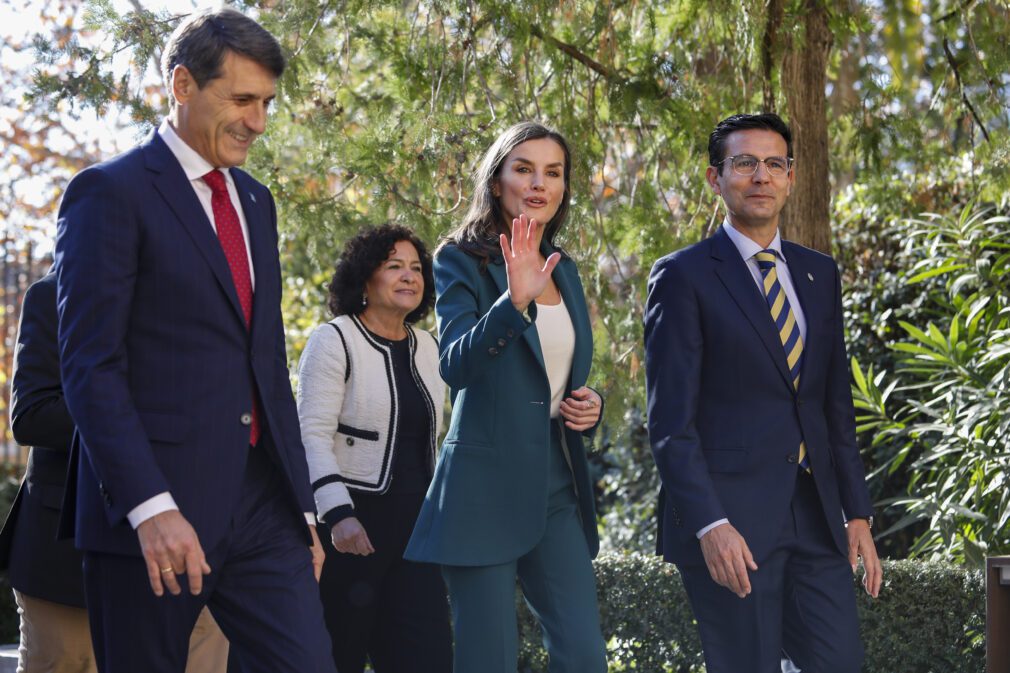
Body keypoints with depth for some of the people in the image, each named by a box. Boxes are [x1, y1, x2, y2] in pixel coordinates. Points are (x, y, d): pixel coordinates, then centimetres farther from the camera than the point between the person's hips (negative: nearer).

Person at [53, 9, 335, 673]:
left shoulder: (255, 201, 18)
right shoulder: (111, 192, -5)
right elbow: (90, 366, -12)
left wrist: (302, 506, 18)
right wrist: (150, 508, -21)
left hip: (264, 505, 6)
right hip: (155, 510, -6)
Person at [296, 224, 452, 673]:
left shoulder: (426, 347, 14)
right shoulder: (334, 341, -6)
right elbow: (313, 435, -14)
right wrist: (338, 514, -24)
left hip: (414, 522, 6)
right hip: (354, 520, -6)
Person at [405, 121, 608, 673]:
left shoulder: (564, 270, 14)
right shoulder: (462, 262, -4)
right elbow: (456, 365, -21)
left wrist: (588, 406, 2)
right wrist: (514, 302, -36)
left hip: (557, 491, 6)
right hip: (486, 488, -5)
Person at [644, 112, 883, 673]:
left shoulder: (819, 274, 14)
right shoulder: (682, 277, -4)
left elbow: (836, 406, 16)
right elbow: (670, 421, -10)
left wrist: (857, 513, 10)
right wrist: (708, 524, -18)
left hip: (815, 517, 6)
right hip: (729, 520, -5)